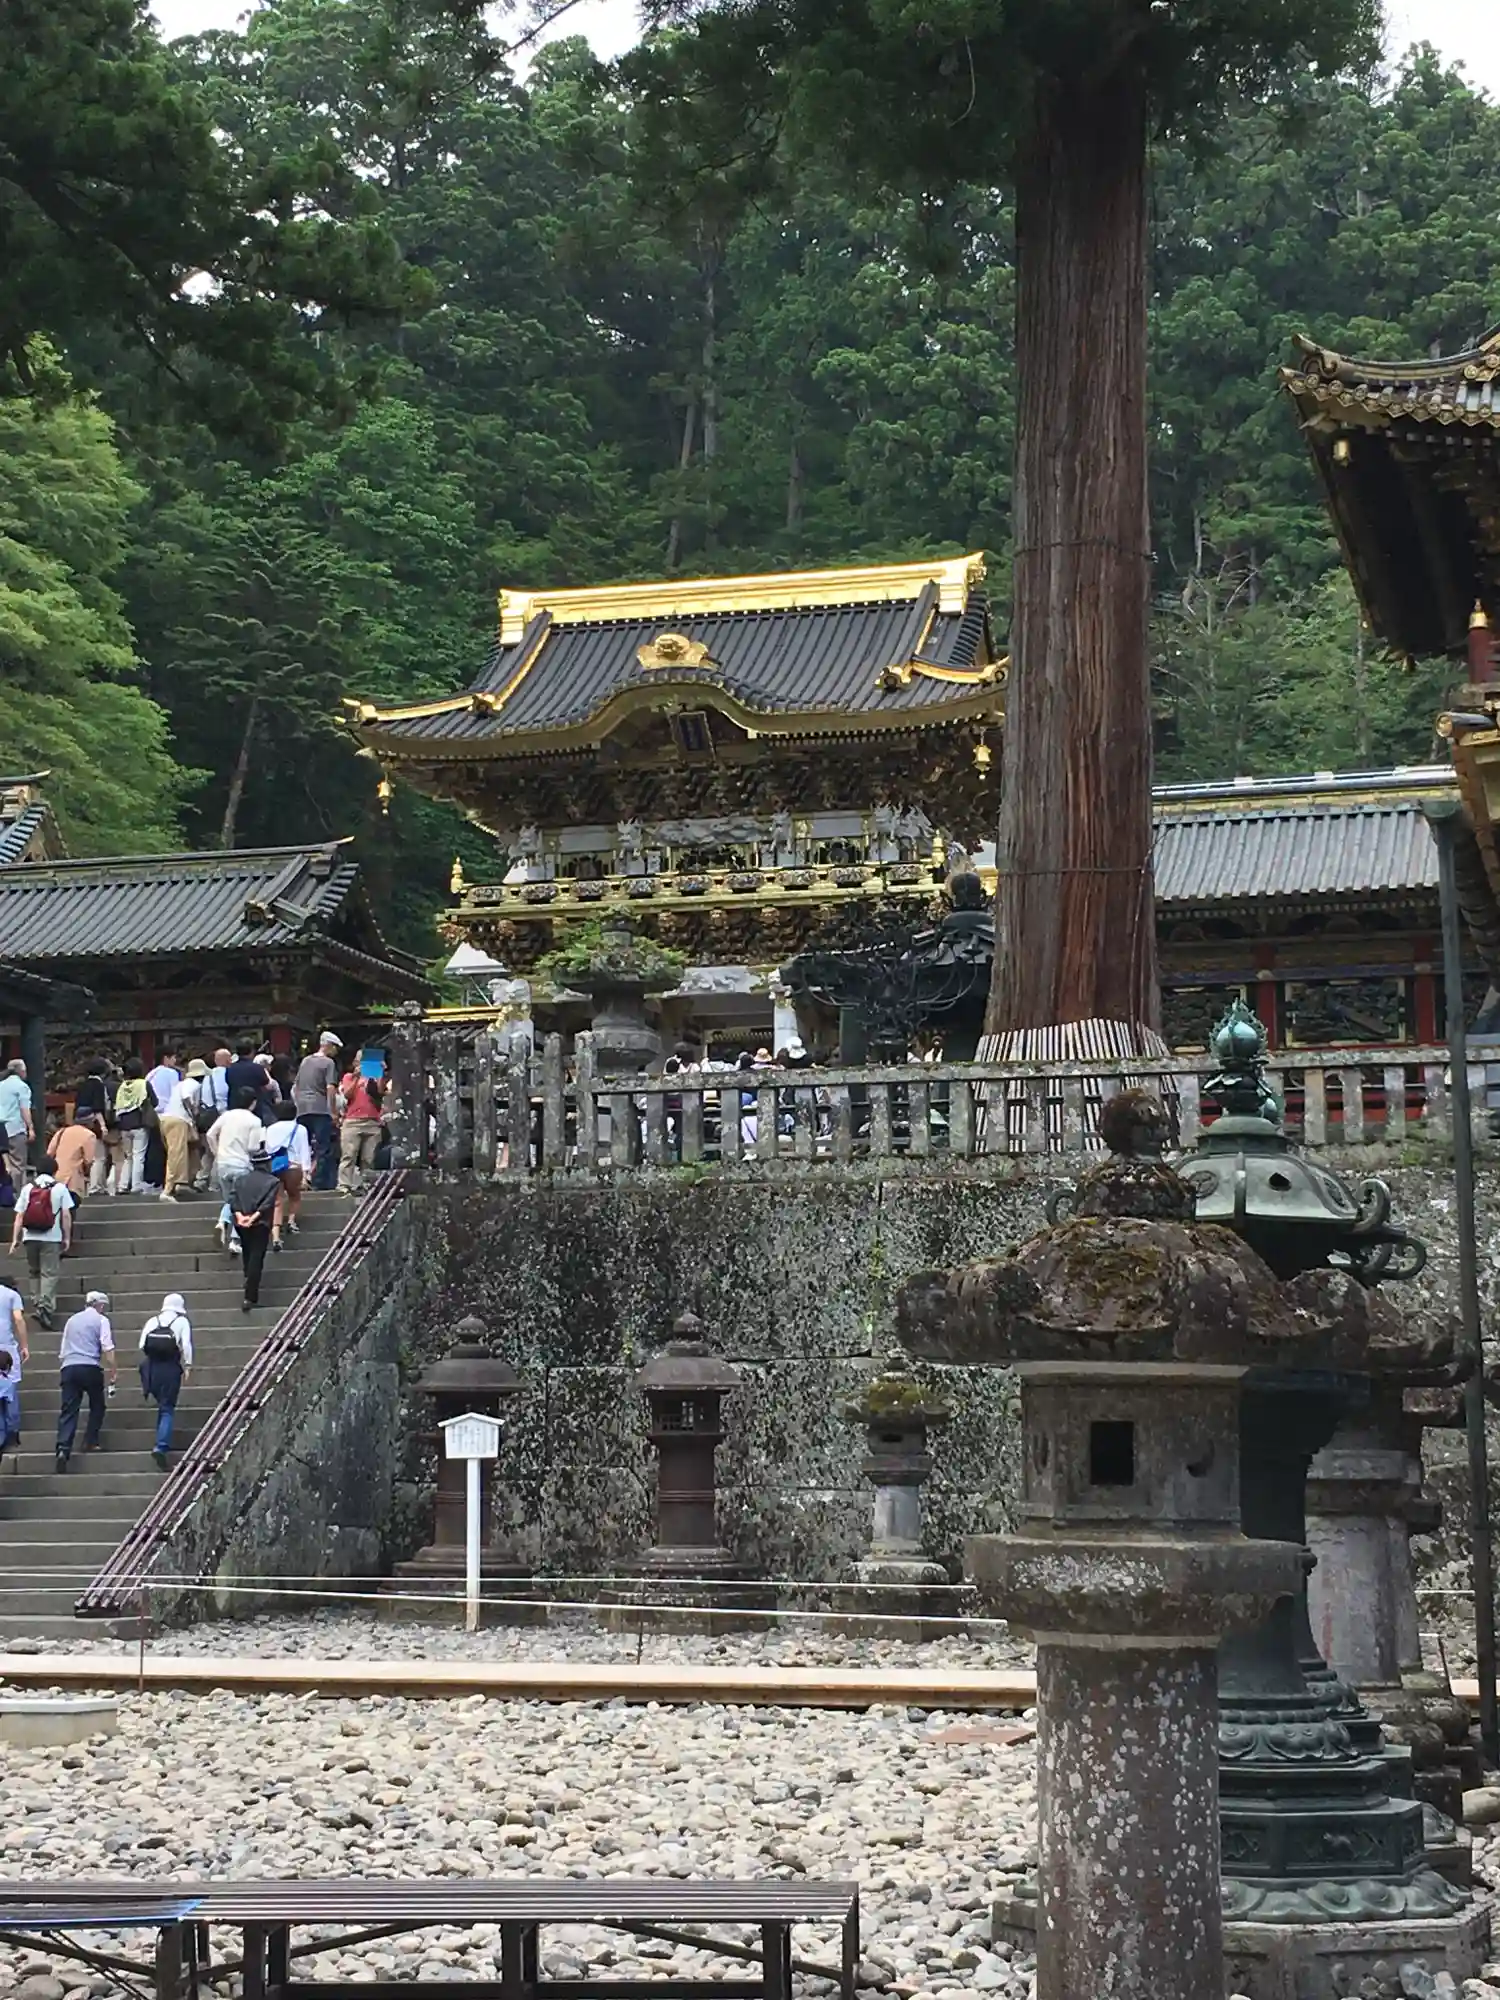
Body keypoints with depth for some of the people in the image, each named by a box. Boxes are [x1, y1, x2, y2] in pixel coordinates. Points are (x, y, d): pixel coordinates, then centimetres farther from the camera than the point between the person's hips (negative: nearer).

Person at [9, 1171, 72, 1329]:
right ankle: (46, 1306, -17)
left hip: (30, 1237, 3)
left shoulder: (28, 1189, 6)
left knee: (34, 1272, 18)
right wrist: (67, 1238, 3)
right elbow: (66, 1216, -3)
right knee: (49, 1274, -3)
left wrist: (15, 1239, 5)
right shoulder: (60, 1188, 0)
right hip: (51, 1238, -3)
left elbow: (19, 1216, 3)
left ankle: (36, 1303, 16)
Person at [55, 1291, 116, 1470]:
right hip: (90, 1367, -4)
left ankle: (63, 1448, -20)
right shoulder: (101, 1320, 8)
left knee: (68, 1410, -3)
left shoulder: (71, 1320, 23)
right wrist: (113, 1370, -4)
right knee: (97, 1406, 17)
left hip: (68, 1367, 4)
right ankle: (90, 1442, 11)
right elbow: (107, 1348, -4)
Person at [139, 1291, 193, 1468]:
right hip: (171, 1367, -3)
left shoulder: (152, 1321, 14)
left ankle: (163, 1442, 21)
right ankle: (161, 1446, -16)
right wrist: (188, 1367, -5)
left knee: (163, 1405, 21)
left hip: (151, 1366, 3)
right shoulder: (182, 1321, 5)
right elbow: (186, 1345, -7)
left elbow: (142, 1346, 7)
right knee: (167, 1409, -2)